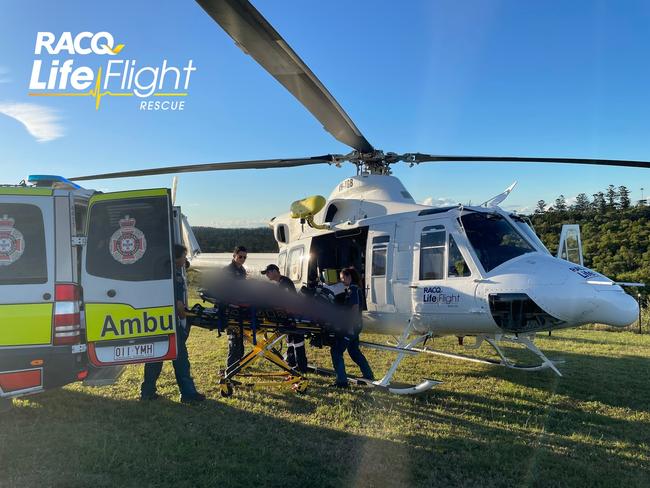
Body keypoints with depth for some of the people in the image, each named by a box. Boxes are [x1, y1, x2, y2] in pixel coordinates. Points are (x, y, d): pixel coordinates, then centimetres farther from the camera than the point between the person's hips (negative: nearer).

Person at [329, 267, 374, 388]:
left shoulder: (353, 289, -14)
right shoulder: (349, 290, 16)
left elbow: (355, 308, -21)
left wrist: (351, 326, -23)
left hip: (350, 327, -10)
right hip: (353, 326, 10)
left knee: (336, 351, -6)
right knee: (354, 351, 20)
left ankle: (341, 381, -5)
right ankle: (368, 376, 29)